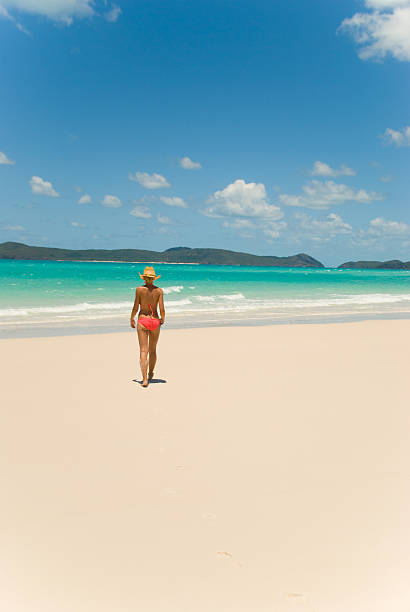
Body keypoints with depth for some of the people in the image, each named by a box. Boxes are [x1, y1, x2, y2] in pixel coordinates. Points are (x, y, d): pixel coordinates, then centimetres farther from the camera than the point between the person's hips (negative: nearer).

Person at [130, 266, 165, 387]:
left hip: (142, 320, -2)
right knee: (153, 350, 19)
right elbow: (162, 309, -5)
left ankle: (145, 379, -15)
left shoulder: (139, 289, -5)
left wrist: (132, 319, 13)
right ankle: (150, 373, 38)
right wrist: (162, 319, 14)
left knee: (143, 351, -4)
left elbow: (136, 307, -3)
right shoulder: (159, 290, -2)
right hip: (155, 321, 2)